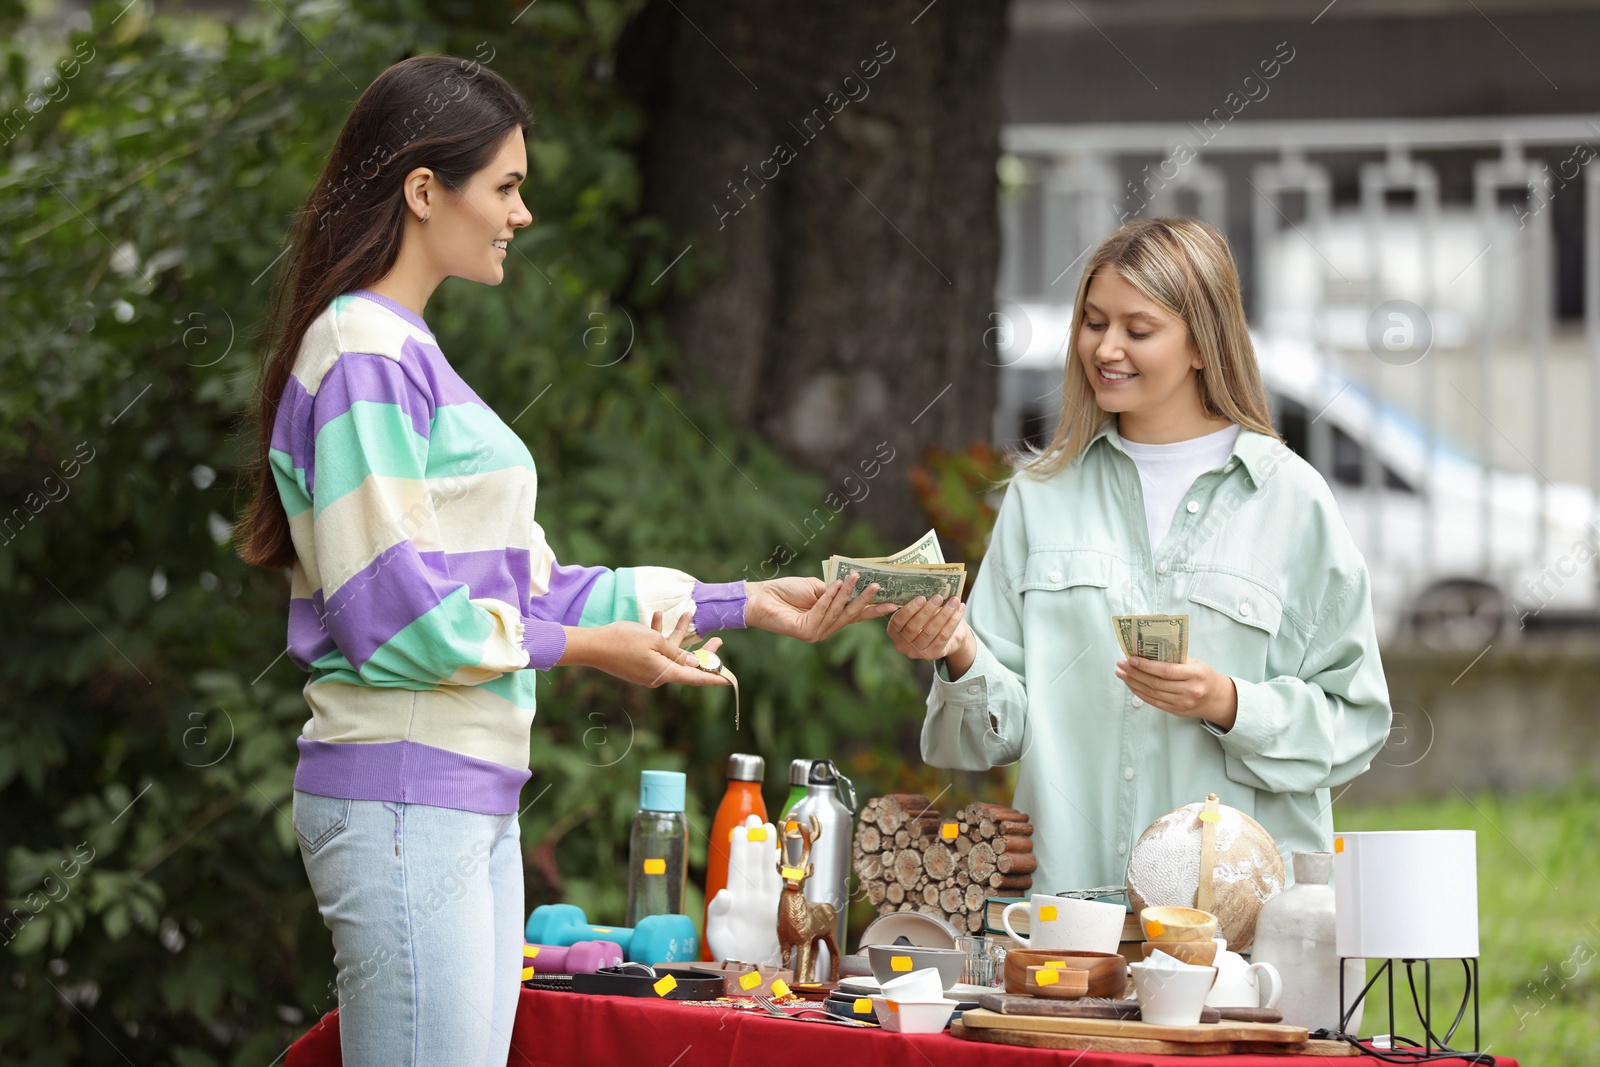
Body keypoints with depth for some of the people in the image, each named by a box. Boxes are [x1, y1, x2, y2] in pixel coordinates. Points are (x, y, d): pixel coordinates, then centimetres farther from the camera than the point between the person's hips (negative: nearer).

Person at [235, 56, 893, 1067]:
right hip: (400, 794, -10)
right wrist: (588, 647, -7)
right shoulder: (362, 357, -11)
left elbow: (520, 585, 19)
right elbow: (390, 612, -17)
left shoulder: (410, 354, 19)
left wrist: (744, 603, 18)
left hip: (473, 798, 10)